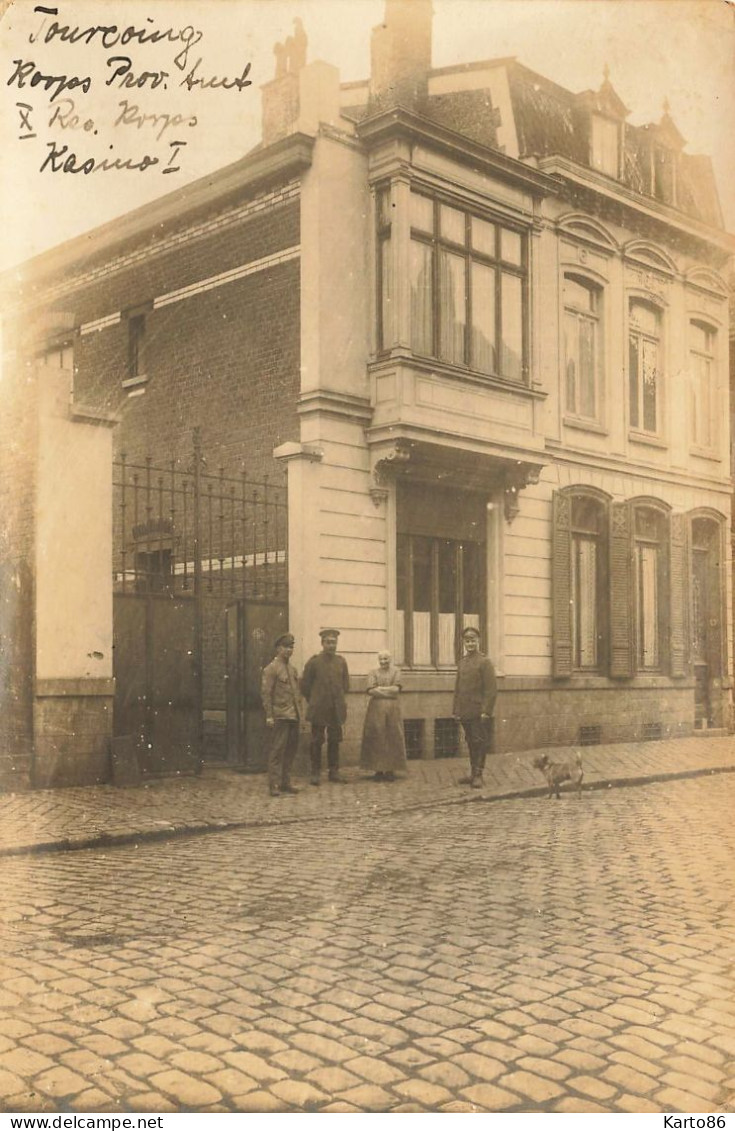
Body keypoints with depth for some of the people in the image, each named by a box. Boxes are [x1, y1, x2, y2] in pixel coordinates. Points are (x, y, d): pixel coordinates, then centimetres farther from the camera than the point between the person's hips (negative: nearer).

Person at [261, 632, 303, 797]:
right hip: (280, 717, -7)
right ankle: (274, 785, -3)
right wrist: (269, 716, -14)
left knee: (291, 750, 9)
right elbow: (266, 693, -10)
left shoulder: (293, 669, 17)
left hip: (293, 716, 7)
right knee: (277, 751, -6)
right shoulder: (271, 669, -6)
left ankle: (285, 782, 16)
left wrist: (300, 713, 15)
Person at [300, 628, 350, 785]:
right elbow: (305, 685, 2)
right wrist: (313, 701, 5)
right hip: (318, 710, -3)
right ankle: (316, 773, 8)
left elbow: (346, 684, 18)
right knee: (317, 742, 2)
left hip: (336, 710, 3)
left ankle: (334, 772, 15)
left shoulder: (341, 661, 7)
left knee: (334, 741, 8)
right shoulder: (313, 662, -4)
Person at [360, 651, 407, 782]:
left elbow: (397, 689, -7)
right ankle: (378, 770, 3)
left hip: (392, 708, 1)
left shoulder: (396, 671, 7)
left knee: (392, 738, 0)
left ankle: (390, 770, 6)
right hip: (376, 708, 0)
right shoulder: (373, 672, 6)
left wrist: (379, 689, -8)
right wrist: (389, 691, -9)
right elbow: (370, 690, -7)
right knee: (377, 738, -3)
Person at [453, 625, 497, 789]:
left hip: (479, 712, -6)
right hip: (465, 713, 6)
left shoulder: (484, 662, -7)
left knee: (480, 743, 0)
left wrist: (486, 711, -17)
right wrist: (456, 710, 11)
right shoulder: (461, 663, 12)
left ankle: (478, 774, 6)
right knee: (471, 743, 12)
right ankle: (473, 773, 20)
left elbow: (490, 689, -12)